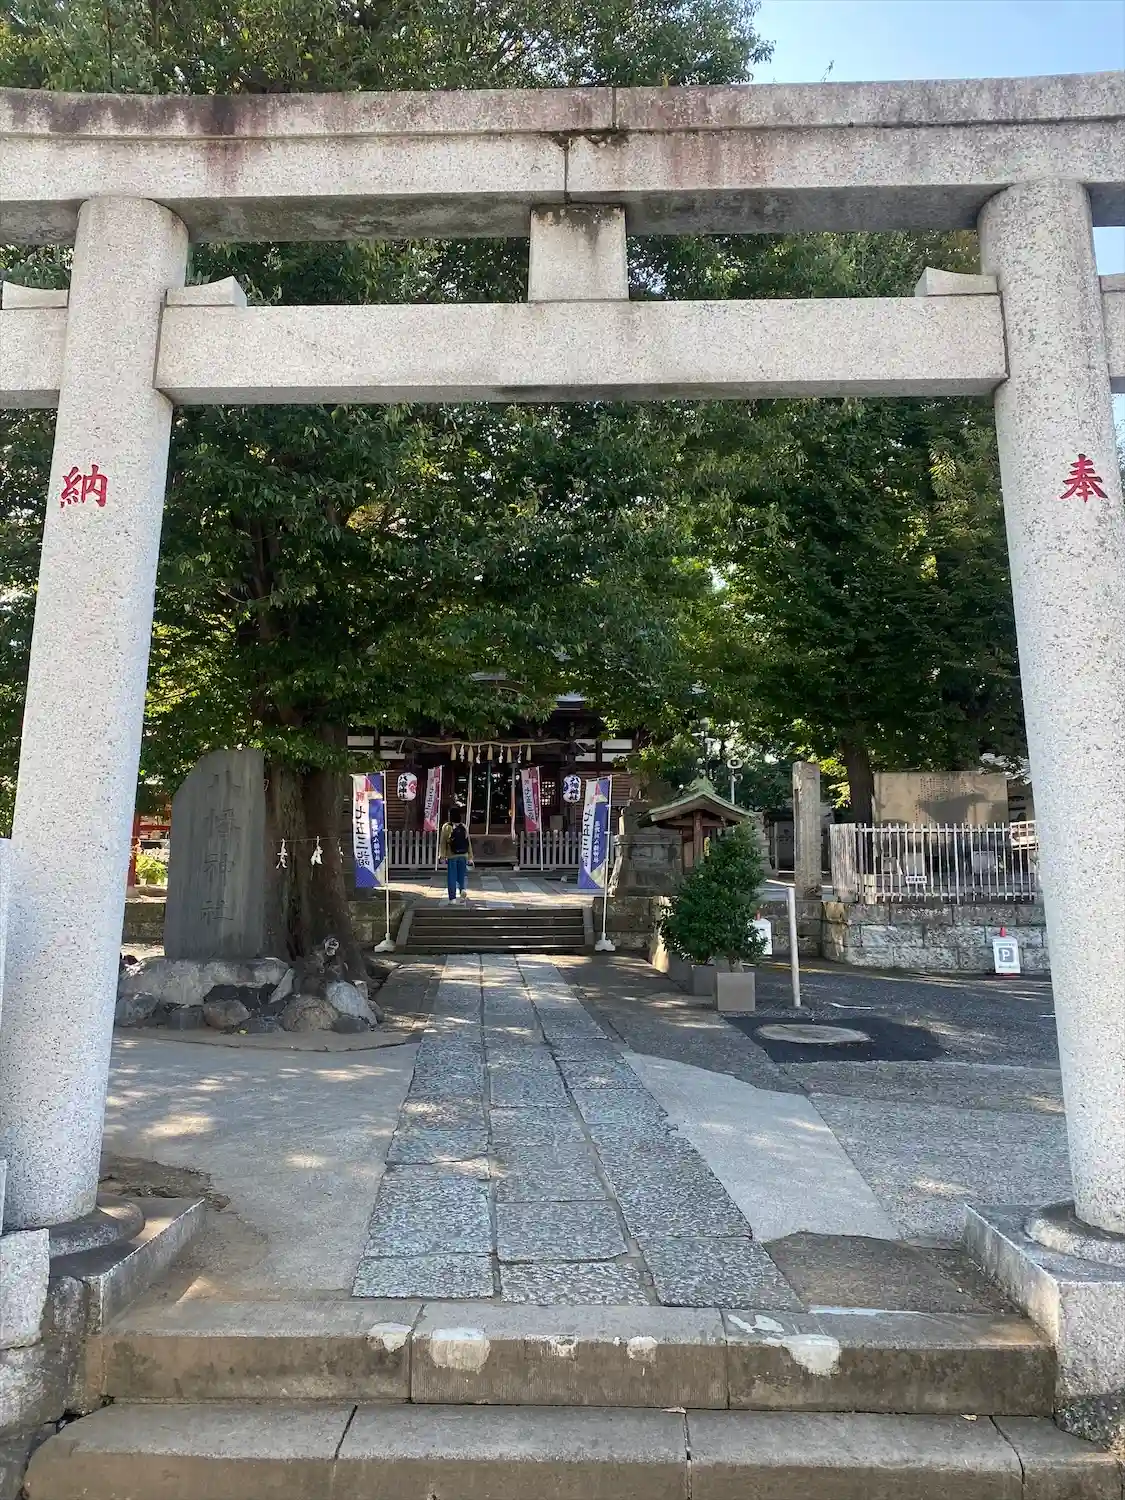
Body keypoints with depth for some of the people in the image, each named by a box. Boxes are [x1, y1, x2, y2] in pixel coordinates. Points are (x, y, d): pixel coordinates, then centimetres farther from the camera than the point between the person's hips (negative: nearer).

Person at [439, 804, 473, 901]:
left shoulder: (446, 827, -5)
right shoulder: (464, 827, 5)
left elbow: (443, 843, -7)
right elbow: (469, 843, 6)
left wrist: (443, 856, -4)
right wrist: (470, 857, 11)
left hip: (451, 856, -3)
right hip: (463, 856, 3)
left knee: (452, 877, 4)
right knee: (462, 876, 14)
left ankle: (452, 898, 3)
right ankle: (463, 889, -12)